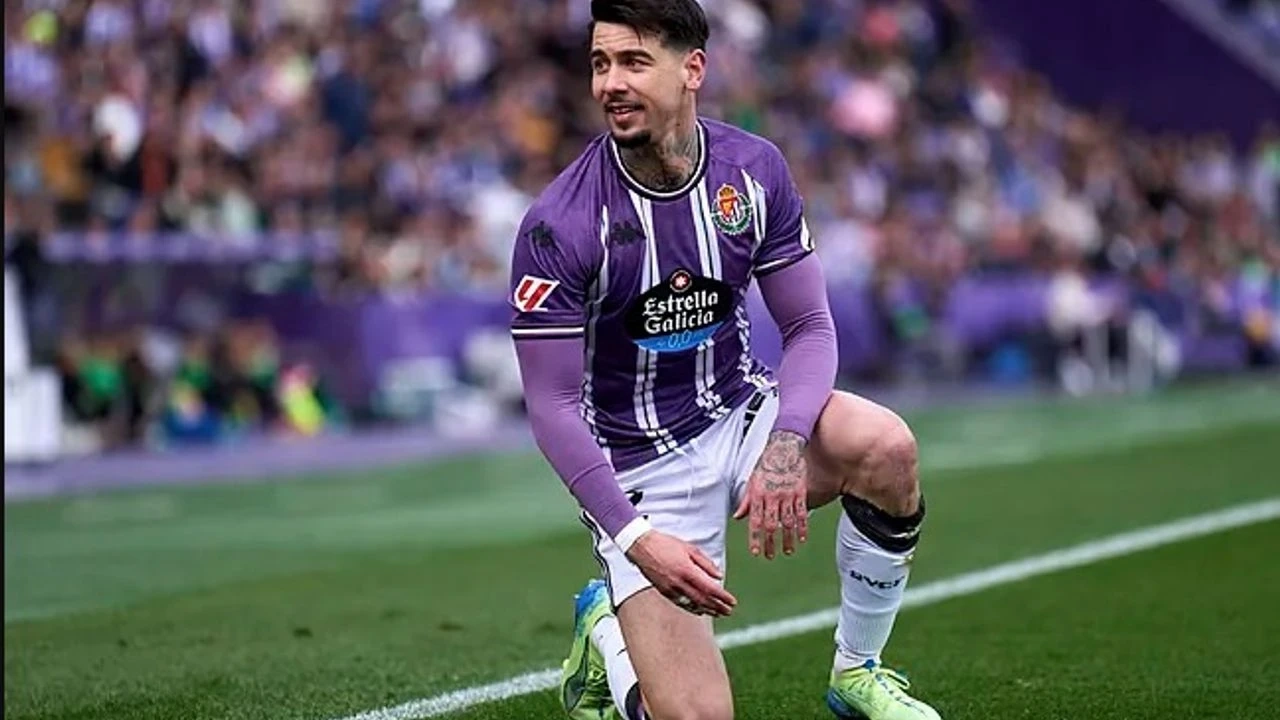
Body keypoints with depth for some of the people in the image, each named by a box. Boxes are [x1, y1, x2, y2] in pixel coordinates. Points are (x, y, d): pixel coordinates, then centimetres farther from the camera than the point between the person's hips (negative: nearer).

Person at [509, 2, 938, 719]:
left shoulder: (755, 170, -7)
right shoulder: (558, 225, -19)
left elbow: (810, 326, -3)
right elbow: (552, 404, -15)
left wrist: (786, 445, -23)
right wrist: (634, 538, -25)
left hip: (743, 414, 4)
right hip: (640, 464, -4)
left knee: (886, 446, -28)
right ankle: (606, 628, 20)